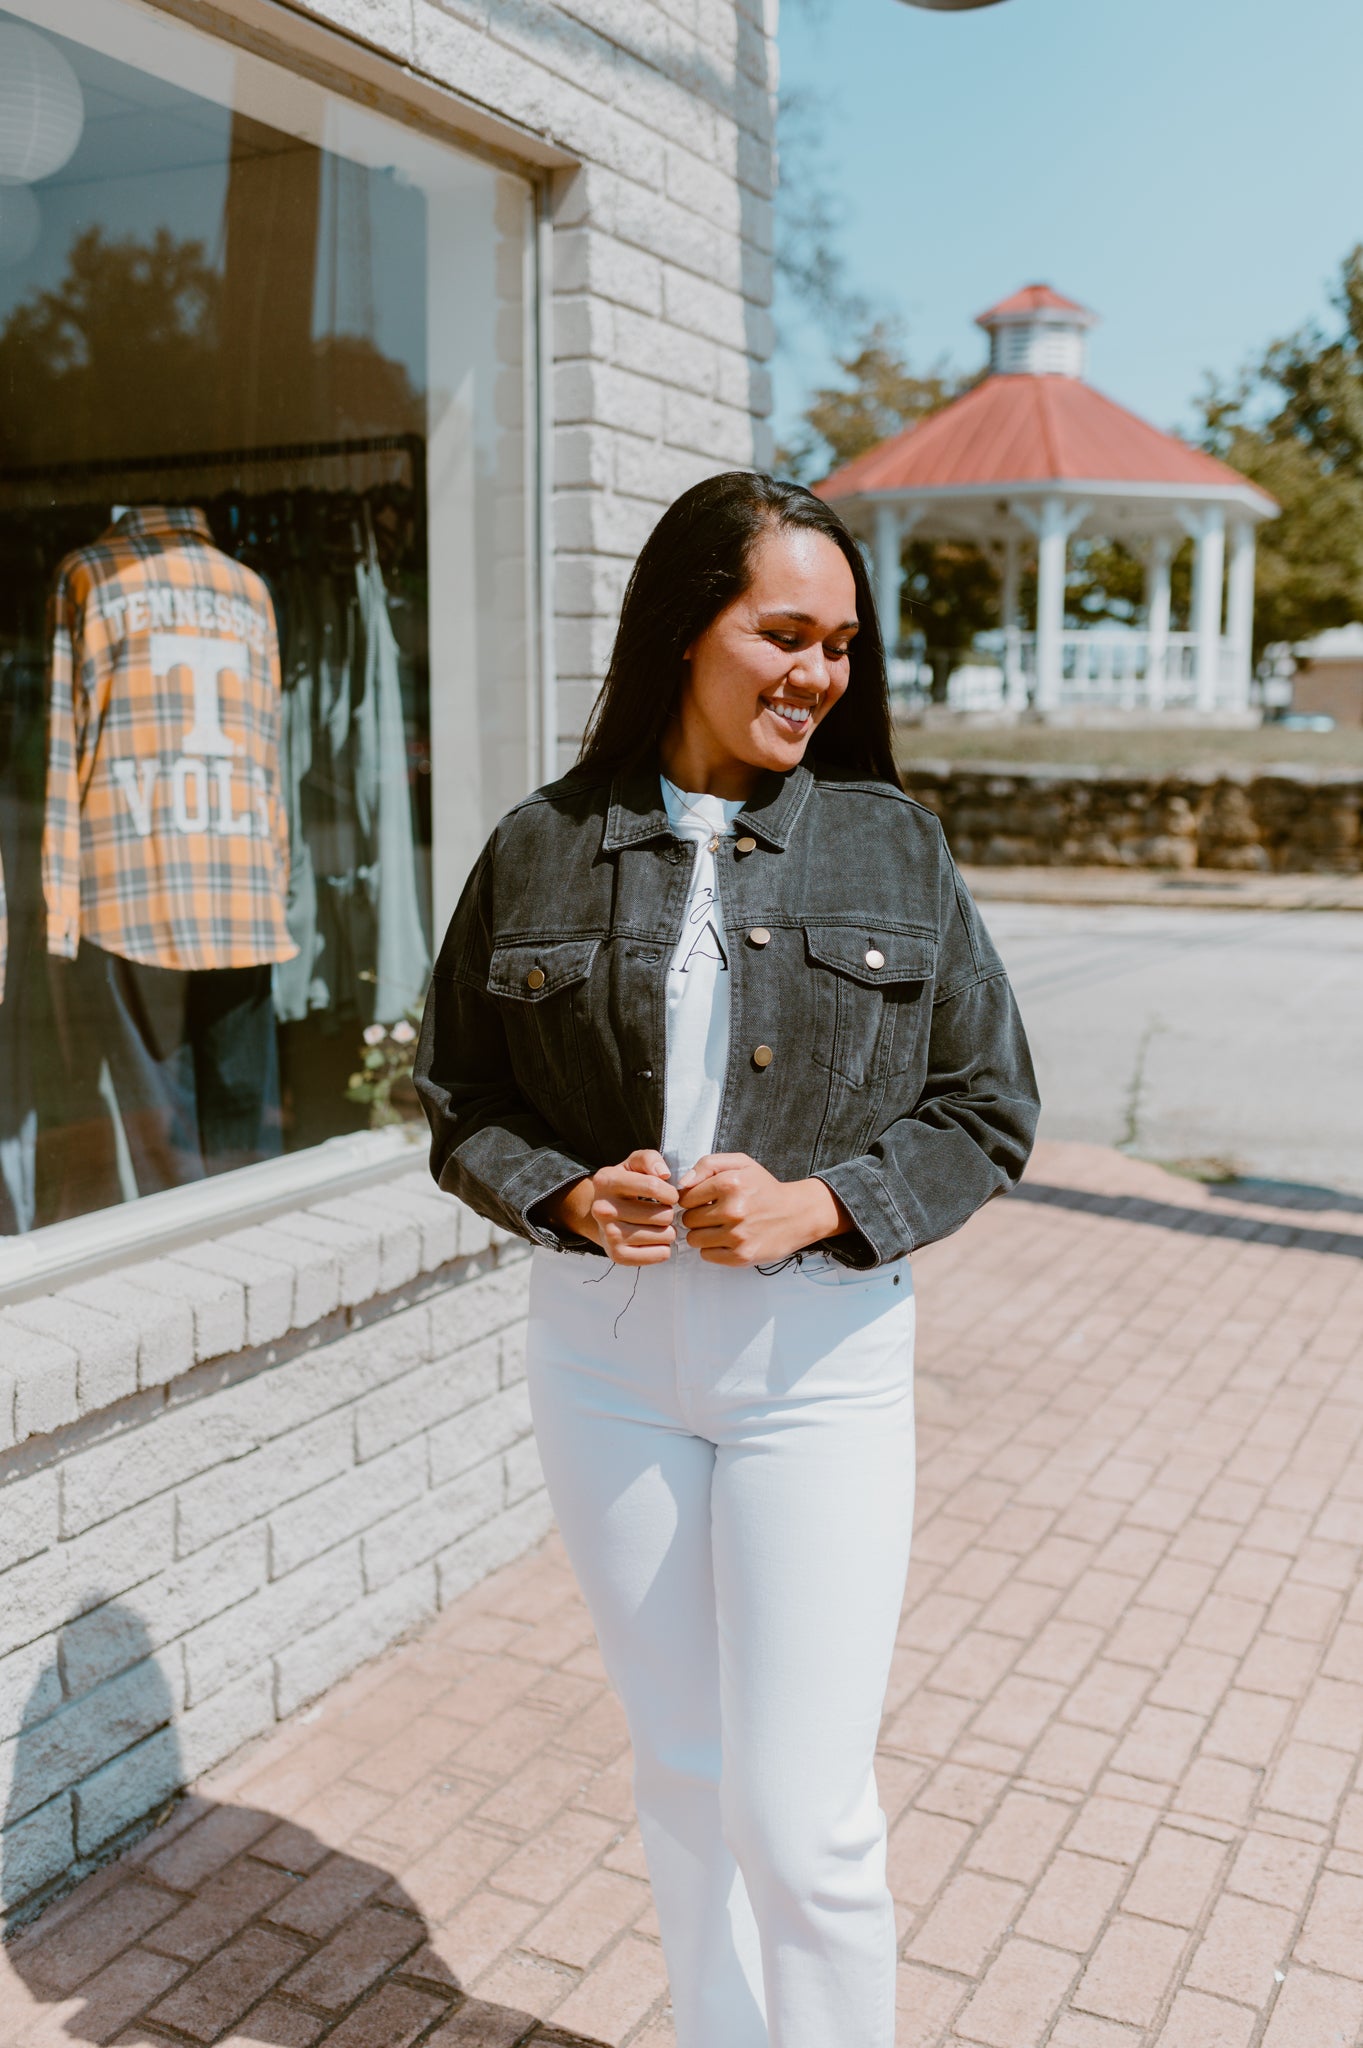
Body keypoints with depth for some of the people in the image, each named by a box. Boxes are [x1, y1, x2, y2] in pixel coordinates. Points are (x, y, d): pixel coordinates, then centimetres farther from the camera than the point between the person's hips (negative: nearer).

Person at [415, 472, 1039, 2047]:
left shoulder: (893, 847, -2)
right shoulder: (540, 850, -1)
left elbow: (986, 1110, 1)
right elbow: (459, 1106, 6)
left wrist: (817, 1205, -15)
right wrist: (570, 1198, -13)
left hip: (820, 1356, -1)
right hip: (603, 1349, 2)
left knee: (805, 1816, 1)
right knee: (681, 1769, 18)